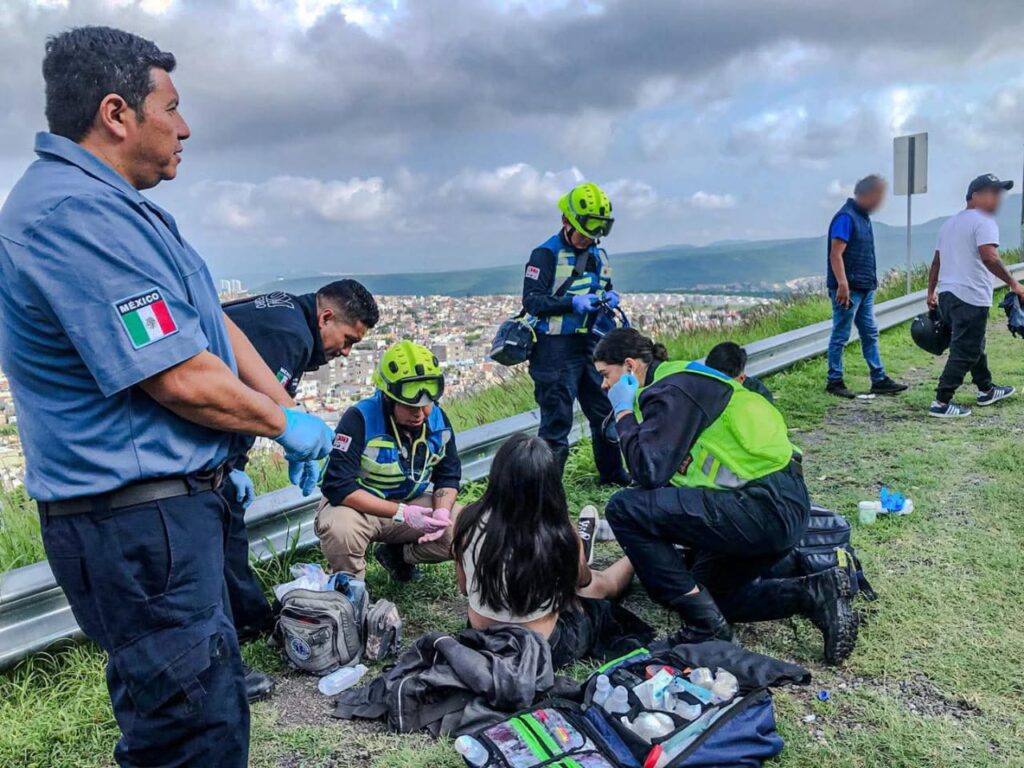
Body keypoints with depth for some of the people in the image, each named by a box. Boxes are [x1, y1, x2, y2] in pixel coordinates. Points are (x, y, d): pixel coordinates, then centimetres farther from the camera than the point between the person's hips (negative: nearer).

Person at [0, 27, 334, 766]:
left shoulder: (112, 206, 13)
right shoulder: (75, 214, -21)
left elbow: (214, 324, 13)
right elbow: (183, 379, -24)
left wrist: (288, 411, 7)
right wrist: (284, 423, -7)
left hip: (164, 510, 11)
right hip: (138, 525, -11)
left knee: (212, 706, 25)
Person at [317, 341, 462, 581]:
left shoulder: (438, 420, -8)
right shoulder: (360, 420, -25)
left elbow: (449, 476, 4)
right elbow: (338, 486, -28)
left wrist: (442, 511, -19)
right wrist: (402, 513, -33)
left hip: (411, 502, 5)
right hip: (359, 505, -5)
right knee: (340, 530, -38)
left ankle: (397, 554, 11)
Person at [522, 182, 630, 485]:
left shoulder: (598, 256, 15)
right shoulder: (546, 254, -9)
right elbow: (531, 300, -16)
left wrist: (610, 297, 3)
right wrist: (573, 303, -25)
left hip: (591, 344, 8)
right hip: (556, 348, -7)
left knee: (605, 410, 16)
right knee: (557, 419, -4)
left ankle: (612, 472, 33)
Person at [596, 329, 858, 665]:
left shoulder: (672, 390, -13)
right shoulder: (676, 382, 17)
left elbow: (650, 472, -21)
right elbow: (667, 472, 22)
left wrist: (624, 413, -8)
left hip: (765, 507, -11)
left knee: (625, 508, -15)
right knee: (708, 592, 26)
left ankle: (705, 626, -6)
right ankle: (815, 593, 13)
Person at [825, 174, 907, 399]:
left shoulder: (863, 217, 15)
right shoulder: (846, 217, -14)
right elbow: (836, 255, -22)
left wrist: (871, 282, 21)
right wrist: (843, 284, -28)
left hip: (865, 288, 10)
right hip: (848, 289, -10)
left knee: (870, 334, 11)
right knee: (840, 336, -1)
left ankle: (879, 380, 17)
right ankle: (834, 381, 8)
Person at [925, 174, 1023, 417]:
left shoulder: (949, 222, 18)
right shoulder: (983, 221, -9)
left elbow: (936, 262, 20)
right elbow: (989, 257, -23)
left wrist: (931, 292, 25)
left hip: (946, 294, 9)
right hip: (971, 297, -9)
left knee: (974, 345, 24)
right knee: (965, 351, -3)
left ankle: (986, 390, 38)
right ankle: (941, 403, -4)